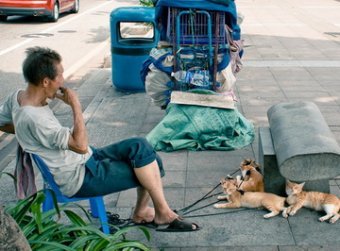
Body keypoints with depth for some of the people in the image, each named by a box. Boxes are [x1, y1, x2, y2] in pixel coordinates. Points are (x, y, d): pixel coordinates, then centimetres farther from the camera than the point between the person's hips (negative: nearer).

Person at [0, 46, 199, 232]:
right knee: (142, 150, -12)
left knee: (140, 147, 1)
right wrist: (76, 105, -24)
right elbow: (81, 145, -30)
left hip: (85, 160, 10)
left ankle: (141, 212, 9)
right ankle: (163, 213, 2)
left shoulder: (18, 97, -2)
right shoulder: (34, 119, -30)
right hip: (79, 179, -10)